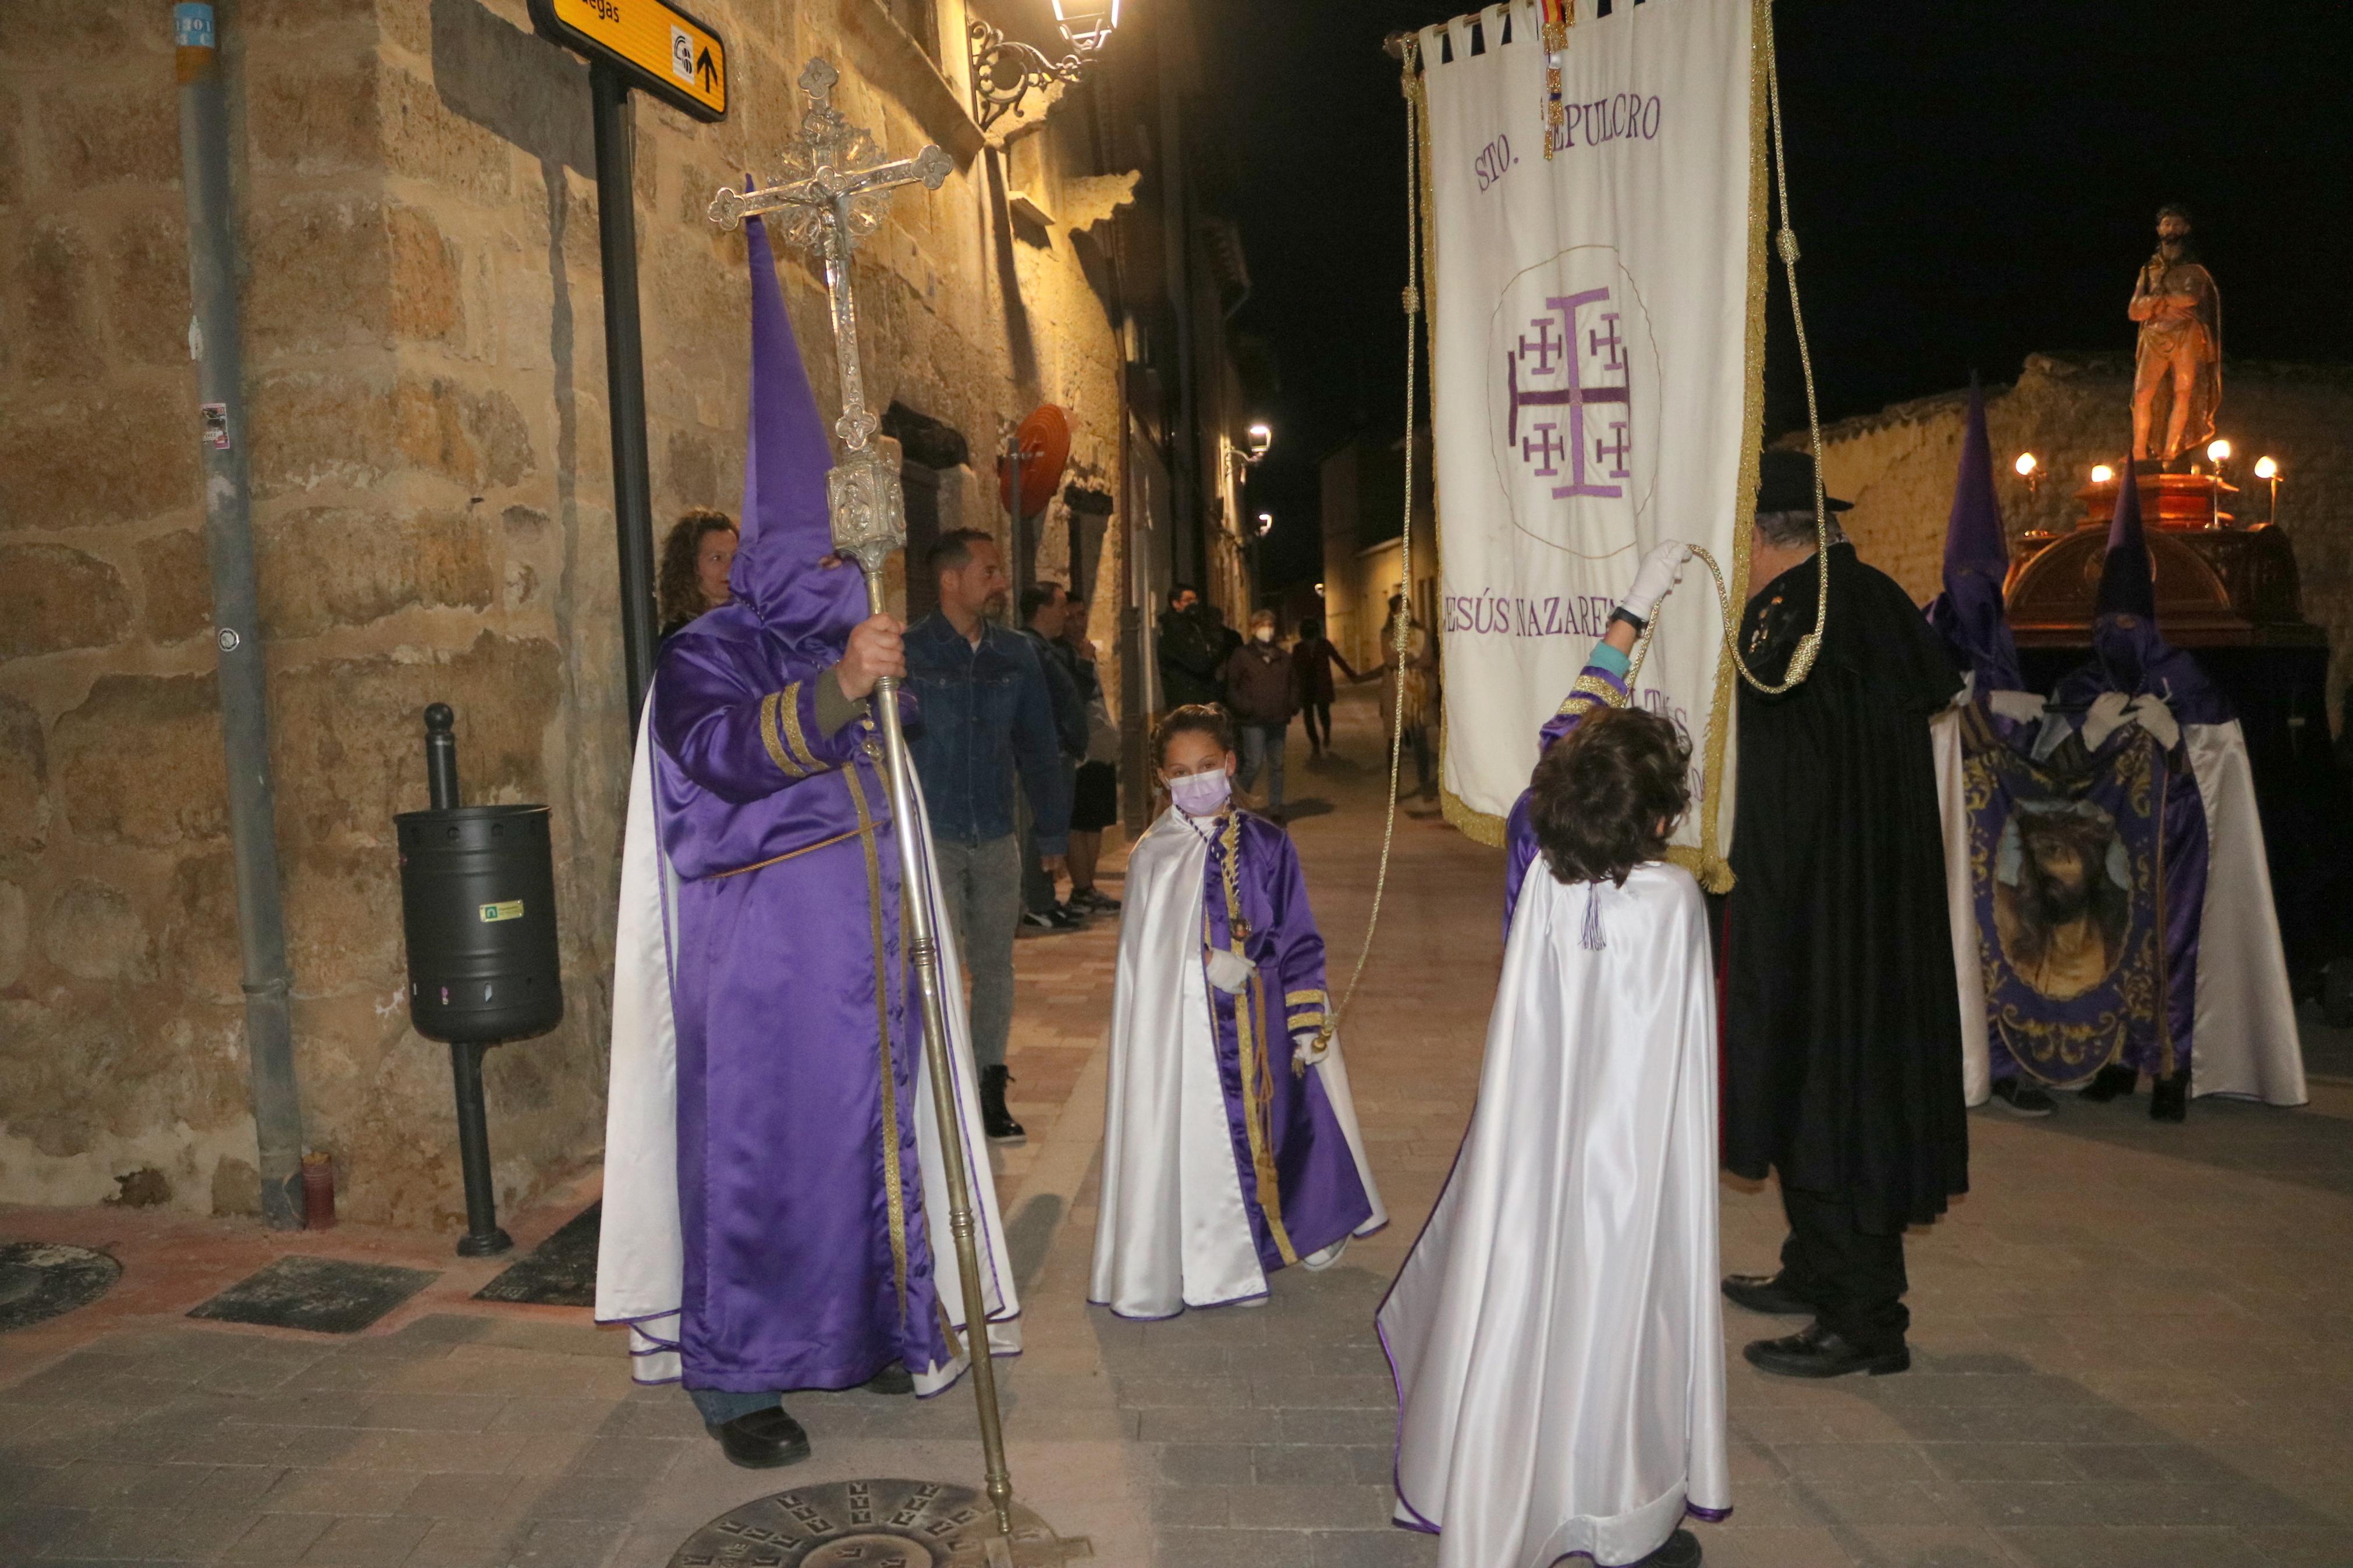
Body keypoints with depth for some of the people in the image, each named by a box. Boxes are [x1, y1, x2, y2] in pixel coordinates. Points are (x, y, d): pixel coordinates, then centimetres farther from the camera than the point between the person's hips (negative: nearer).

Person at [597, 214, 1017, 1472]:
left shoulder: (847, 664, 15)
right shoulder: (703, 660, -6)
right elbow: (728, 751, -29)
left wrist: (929, 941, 21)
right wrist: (834, 690, -44)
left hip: (861, 959, 7)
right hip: (760, 967, -7)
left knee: (868, 1131, 12)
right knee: (755, 1148, -2)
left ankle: (867, 1329, 27)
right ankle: (733, 1375, 10)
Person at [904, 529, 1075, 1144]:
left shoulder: (1017, 655, 5)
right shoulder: (908, 653, -7)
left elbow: (1040, 749, 10)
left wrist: (1054, 834, 11)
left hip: (998, 840, 4)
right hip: (930, 839, -4)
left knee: (995, 967, 10)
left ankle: (989, 1092, 23)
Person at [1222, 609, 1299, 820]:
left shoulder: (1284, 658, 14)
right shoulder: (1241, 656, 0)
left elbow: (1294, 686, 20)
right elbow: (1230, 687, -1)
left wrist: (1290, 711, 7)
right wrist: (1246, 709, -11)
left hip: (1278, 721, 5)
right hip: (1253, 722, -5)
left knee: (1277, 766, 7)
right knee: (1254, 764, -9)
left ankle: (1275, 809, 15)